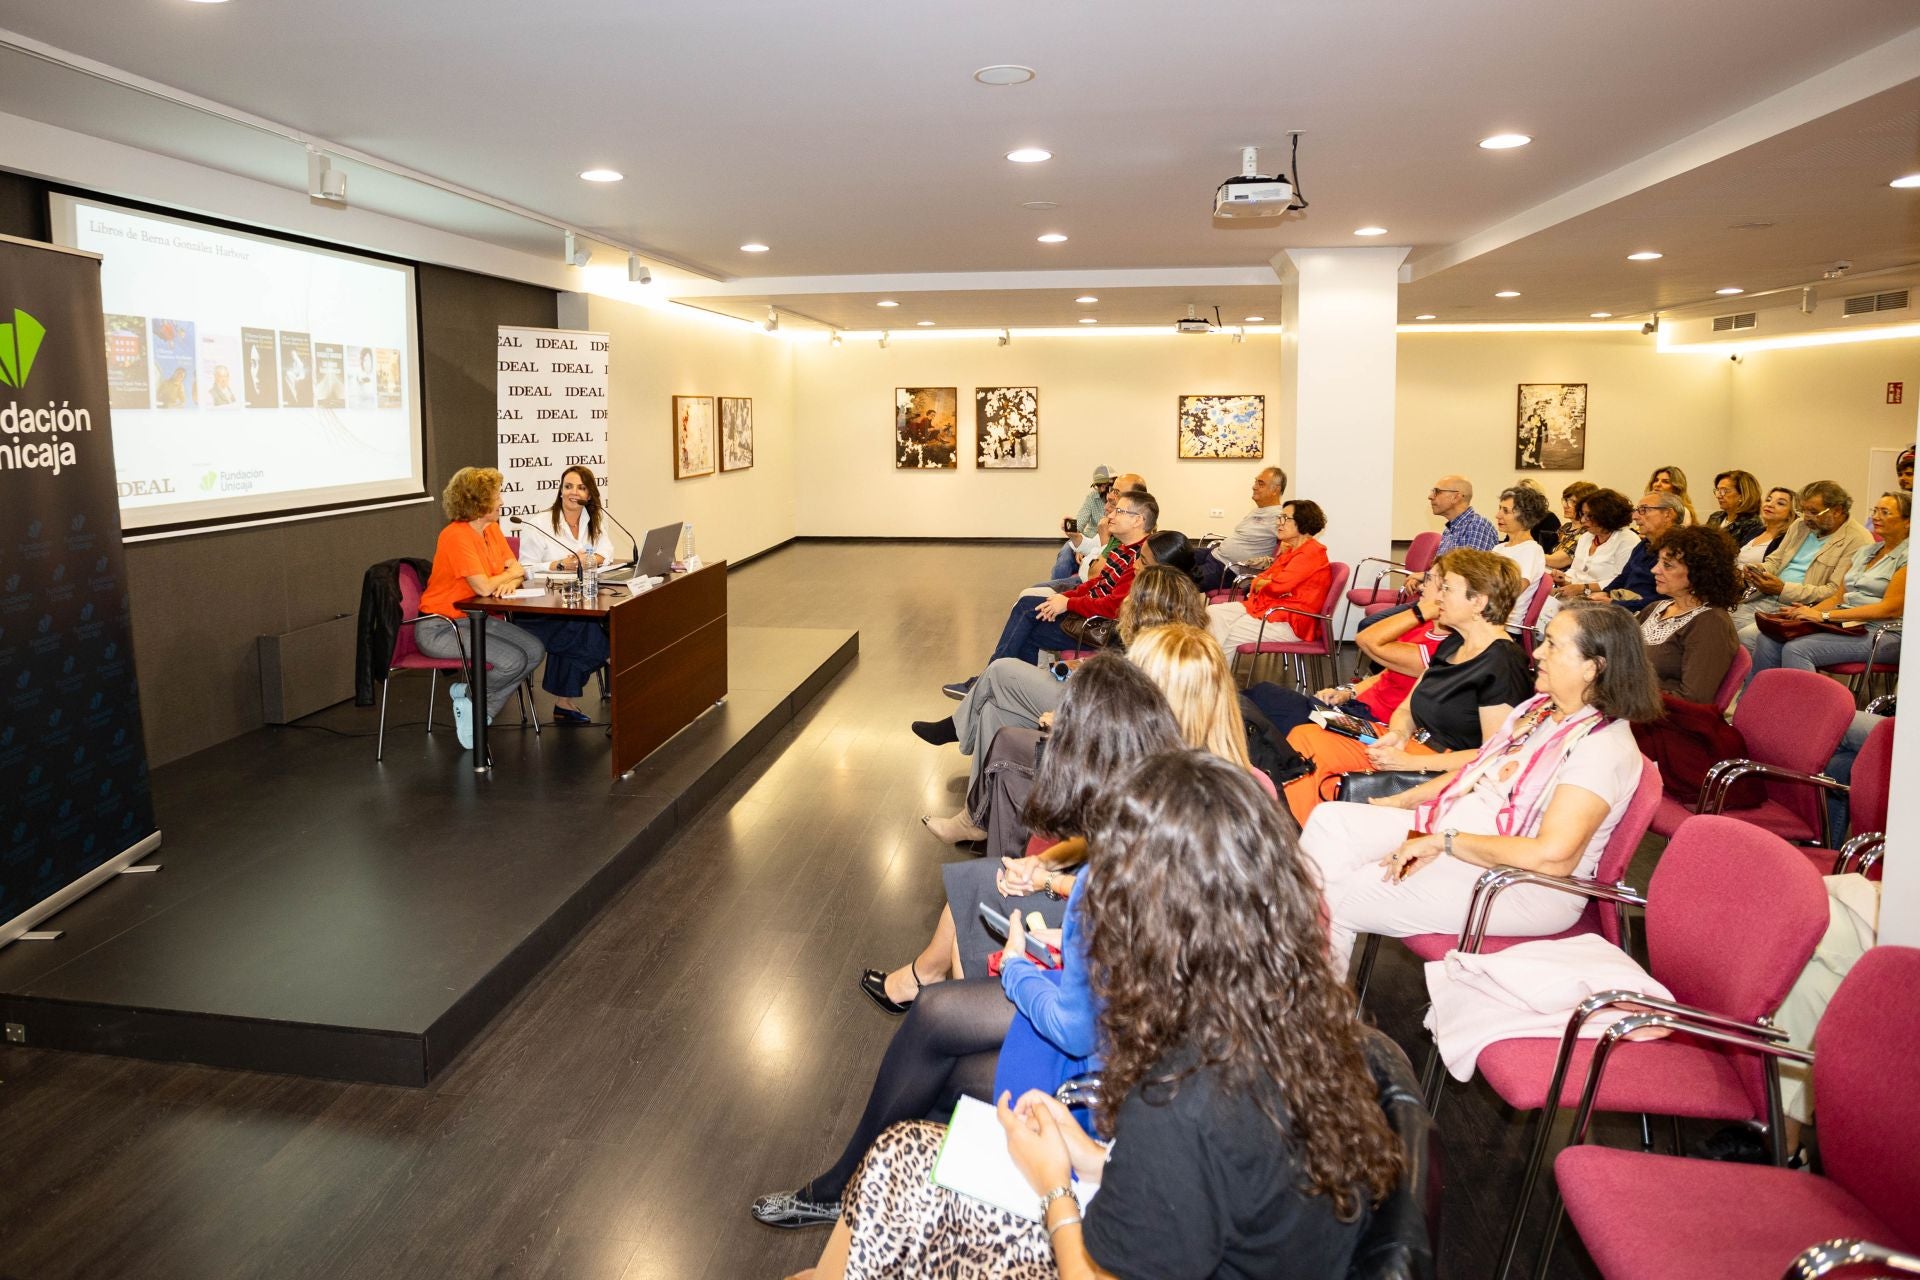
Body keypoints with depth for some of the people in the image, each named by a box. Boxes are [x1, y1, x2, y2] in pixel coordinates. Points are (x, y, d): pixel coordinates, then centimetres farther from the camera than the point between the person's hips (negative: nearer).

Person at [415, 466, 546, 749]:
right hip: (439, 627, -9)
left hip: (474, 619, 9)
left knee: (535, 650, -10)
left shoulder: (491, 529, 7)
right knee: (513, 661, -23)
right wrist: (511, 574, -6)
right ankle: (470, 697, 8)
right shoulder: (456, 536, -21)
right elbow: (484, 588, -26)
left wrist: (510, 583, -17)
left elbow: (516, 571, 8)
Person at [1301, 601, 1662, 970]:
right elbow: (1473, 771, 21)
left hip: (1524, 887, -9)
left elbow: (1552, 856, -29)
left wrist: (1443, 842, -25)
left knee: (1339, 901, -19)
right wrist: (1401, 801, 10)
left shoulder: (1605, 747, -20)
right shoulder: (1538, 708, 9)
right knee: (1330, 819, -6)